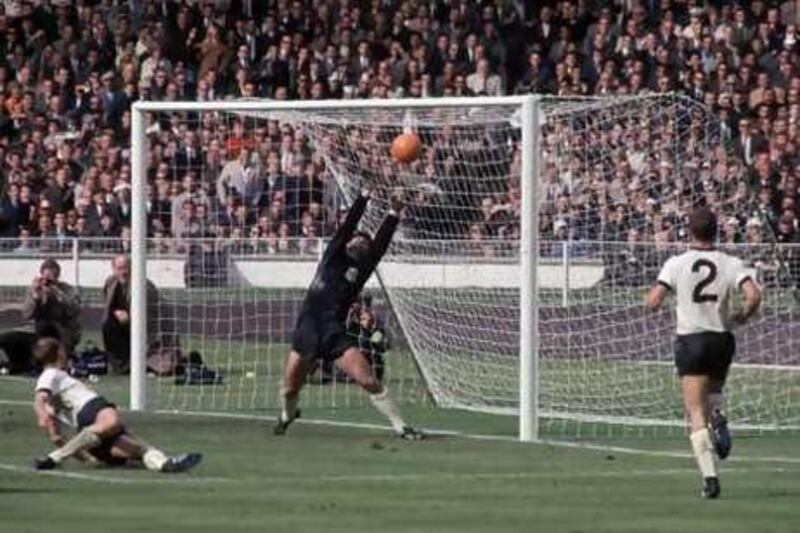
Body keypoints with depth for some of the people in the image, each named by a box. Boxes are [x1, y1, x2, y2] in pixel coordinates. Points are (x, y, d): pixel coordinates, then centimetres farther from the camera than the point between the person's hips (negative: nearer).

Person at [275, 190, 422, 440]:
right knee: (290, 388, 7)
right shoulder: (334, 256, 12)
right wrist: (365, 196, 1)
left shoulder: (363, 268, 10)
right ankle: (287, 415, 41)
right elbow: (348, 224, 6)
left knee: (368, 380, -14)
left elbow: (382, 242, 2)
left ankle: (400, 426, -5)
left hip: (334, 334, -1)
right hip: (305, 332, 1)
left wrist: (394, 214, -4)